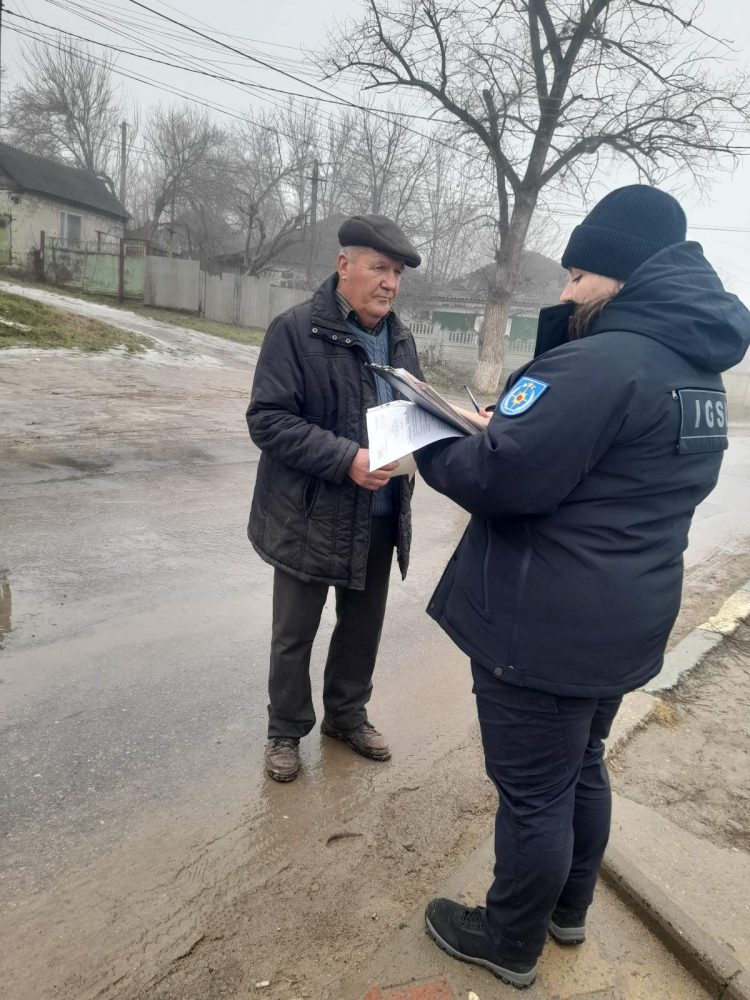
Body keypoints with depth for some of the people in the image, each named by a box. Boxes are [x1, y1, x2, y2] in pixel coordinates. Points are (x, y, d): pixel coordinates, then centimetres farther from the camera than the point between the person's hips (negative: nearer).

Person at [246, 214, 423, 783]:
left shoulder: (400, 339, 7)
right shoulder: (296, 331, -13)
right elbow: (268, 419, -18)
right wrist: (347, 458, -27)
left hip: (380, 518, 6)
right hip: (310, 516, -6)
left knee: (363, 627, 20)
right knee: (295, 634, 10)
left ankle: (347, 715, 42)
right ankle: (286, 731, 32)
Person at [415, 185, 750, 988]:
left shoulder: (598, 364, -23)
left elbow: (498, 477, -27)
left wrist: (433, 448, -7)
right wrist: (511, 413, 6)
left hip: (545, 628, -9)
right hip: (620, 624, 10)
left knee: (533, 792, 9)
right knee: (581, 770, 25)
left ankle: (510, 943, 31)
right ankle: (568, 909, 46)